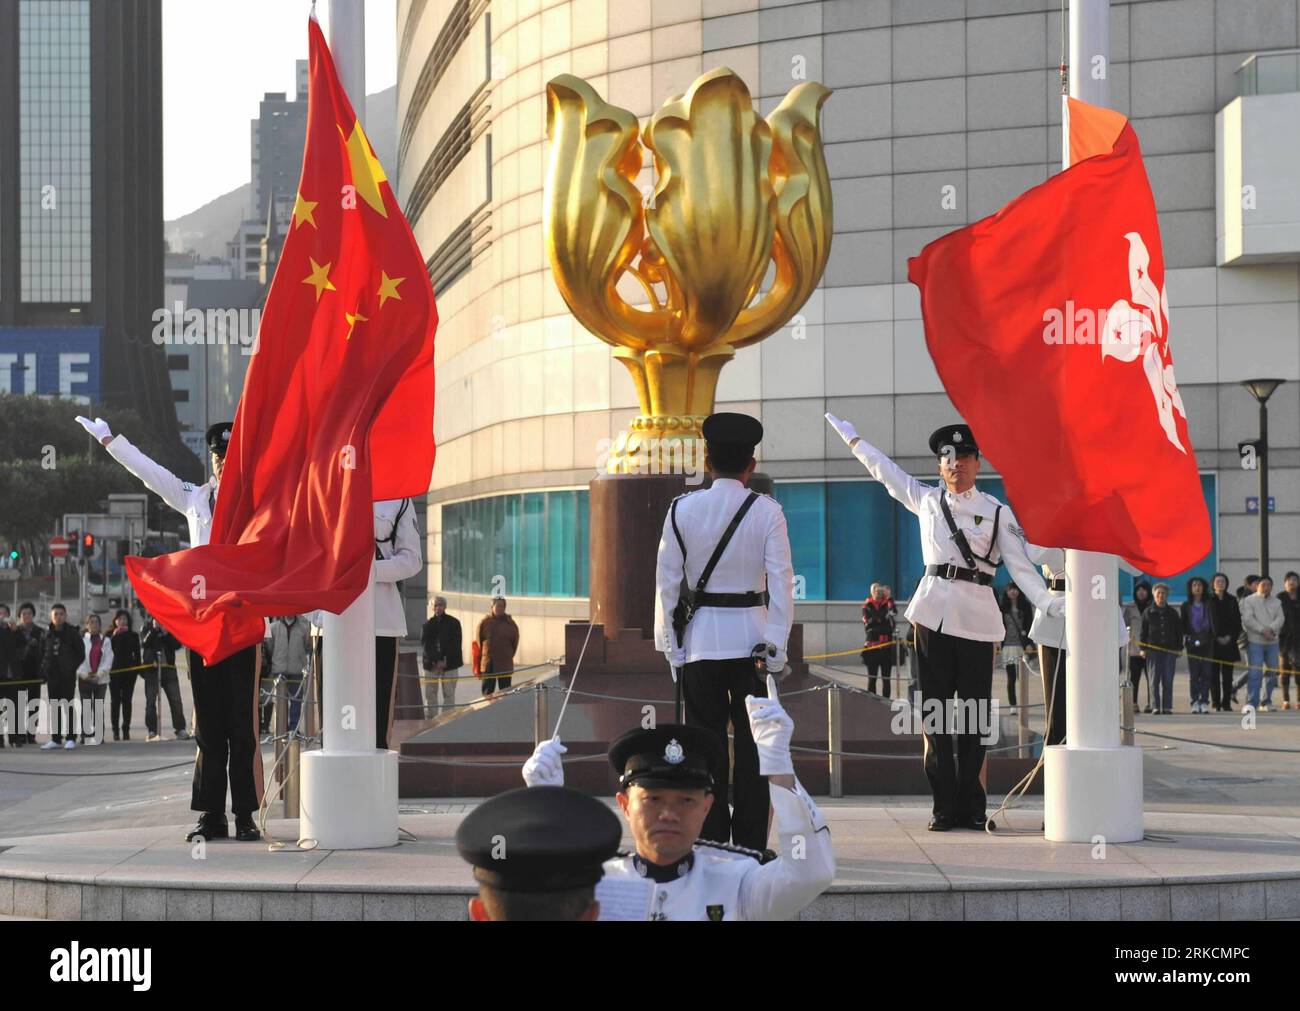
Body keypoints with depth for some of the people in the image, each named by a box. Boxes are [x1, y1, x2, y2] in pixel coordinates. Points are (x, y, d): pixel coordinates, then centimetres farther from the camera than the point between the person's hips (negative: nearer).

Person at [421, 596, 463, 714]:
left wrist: (444, 661, -10)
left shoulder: (453, 623, 4)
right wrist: (435, 661, -11)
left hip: (449, 664, -2)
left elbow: (455, 644, -1)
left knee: (449, 694, -4)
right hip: (431, 664, 2)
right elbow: (424, 644, 1)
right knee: (430, 694, 0)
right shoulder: (428, 624, 7)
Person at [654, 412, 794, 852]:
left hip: (699, 640, 1)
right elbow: (781, 582, -6)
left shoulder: (681, 509, 0)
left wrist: (670, 645, 7)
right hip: (751, 638, -1)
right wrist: (776, 647, -1)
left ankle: (710, 842, 5)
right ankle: (750, 843, 4)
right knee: (752, 742, 4)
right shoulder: (767, 511, -4)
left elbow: (667, 581, 1)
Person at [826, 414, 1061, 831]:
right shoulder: (926, 500, 12)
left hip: (977, 618, -2)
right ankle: (945, 808, 2)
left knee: (973, 717, -1)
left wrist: (1049, 603, -15)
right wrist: (851, 436, 34)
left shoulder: (997, 512, 5)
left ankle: (972, 808, 5)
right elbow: (883, 468, 25)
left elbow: (1020, 566, -1)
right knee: (935, 711, 0)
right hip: (933, 612, 2)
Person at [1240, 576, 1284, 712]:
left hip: (1272, 641, 5)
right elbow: (1248, 619, -11)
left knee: (1272, 672, 8)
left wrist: (1271, 629, -17)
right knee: (1255, 673, -11)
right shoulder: (1249, 601, 0)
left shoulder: (1276, 602, 14)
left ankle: (1267, 702, 20)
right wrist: (1263, 630, -19)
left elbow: (1280, 618, 2)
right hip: (1255, 641, -5)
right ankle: (1252, 703, -11)